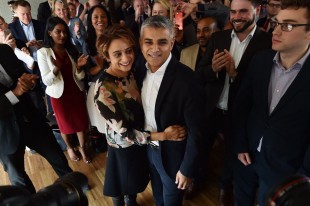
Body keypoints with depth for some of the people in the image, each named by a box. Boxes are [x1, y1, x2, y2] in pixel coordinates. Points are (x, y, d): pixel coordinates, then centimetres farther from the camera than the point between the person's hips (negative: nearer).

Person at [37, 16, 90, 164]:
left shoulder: (71, 49, -2)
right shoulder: (43, 52, -13)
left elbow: (80, 77, -3)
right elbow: (46, 81, -15)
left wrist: (79, 66, -24)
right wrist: (56, 68, -33)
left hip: (76, 91, 3)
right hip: (59, 94, -3)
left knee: (81, 121, 11)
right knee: (65, 123, 16)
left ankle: (82, 147, 34)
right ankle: (69, 147, 42)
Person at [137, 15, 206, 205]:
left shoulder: (186, 79, -28)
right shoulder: (141, 72, -7)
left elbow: (196, 131, -21)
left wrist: (187, 169, -14)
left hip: (173, 155, -5)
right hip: (148, 148, 5)